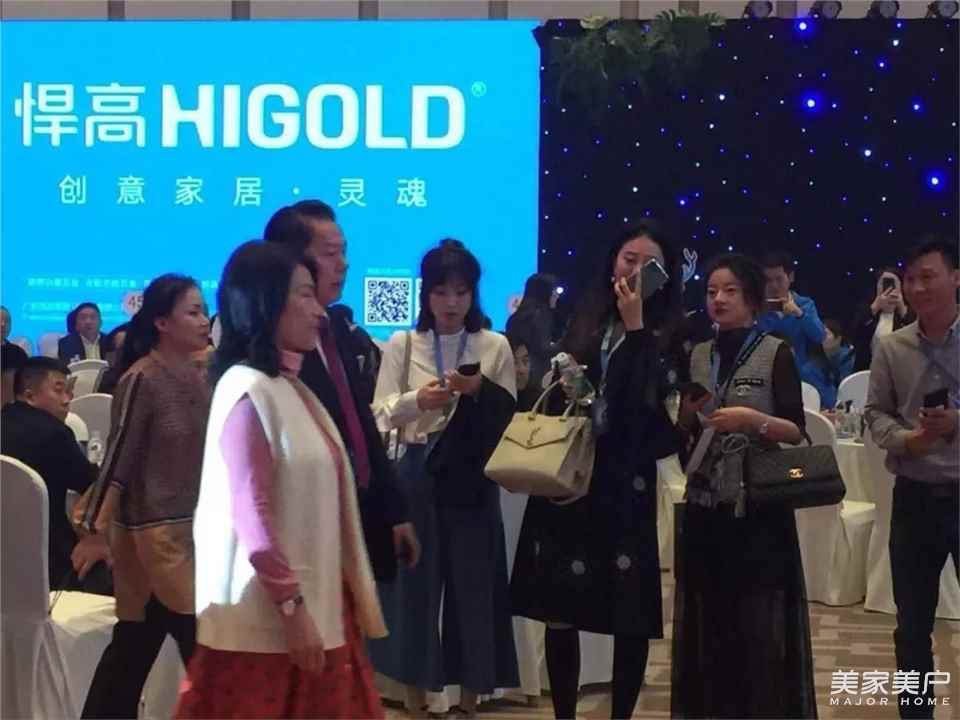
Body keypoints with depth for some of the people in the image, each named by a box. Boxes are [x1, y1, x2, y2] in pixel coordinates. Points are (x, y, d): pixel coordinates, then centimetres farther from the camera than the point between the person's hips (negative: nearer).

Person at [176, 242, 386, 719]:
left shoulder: (291, 386, 13)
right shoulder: (249, 391, -14)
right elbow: (251, 515, -19)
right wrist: (291, 607, -19)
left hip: (315, 599, 8)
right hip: (269, 616, -8)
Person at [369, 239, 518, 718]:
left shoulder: (495, 347, 3)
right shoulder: (402, 345, 3)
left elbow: (510, 416, 3)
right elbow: (379, 414, -2)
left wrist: (481, 390, -14)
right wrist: (417, 400, -20)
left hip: (471, 479, 0)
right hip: (418, 476, 0)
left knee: (473, 581, 3)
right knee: (414, 582, 3)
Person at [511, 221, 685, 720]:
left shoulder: (668, 334, 0)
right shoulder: (586, 320, 9)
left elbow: (649, 401, -15)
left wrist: (635, 326, -15)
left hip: (625, 486, -3)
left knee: (630, 615, 1)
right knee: (559, 609, 6)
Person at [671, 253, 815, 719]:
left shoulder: (776, 354, -2)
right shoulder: (697, 357, 12)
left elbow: (797, 432, -6)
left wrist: (754, 420, -21)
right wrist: (688, 417, -5)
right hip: (704, 510, 4)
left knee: (759, 626, -4)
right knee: (709, 624, 6)